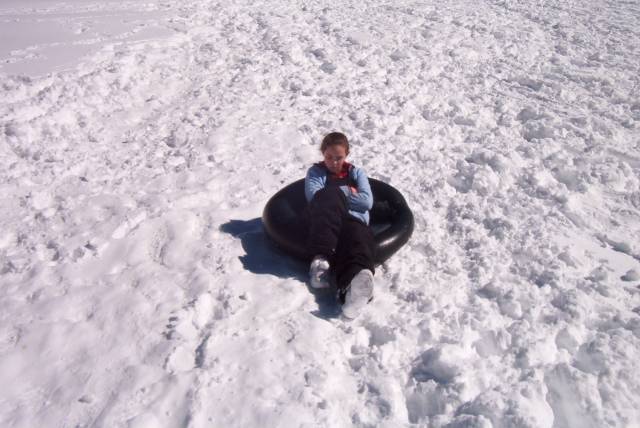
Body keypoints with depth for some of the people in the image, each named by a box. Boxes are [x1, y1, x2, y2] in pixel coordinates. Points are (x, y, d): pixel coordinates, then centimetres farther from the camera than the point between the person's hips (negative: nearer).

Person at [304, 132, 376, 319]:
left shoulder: (356, 173, 29)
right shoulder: (316, 172, 26)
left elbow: (367, 202, 10)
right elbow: (314, 197, 2)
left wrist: (337, 195, 5)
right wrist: (348, 193, 6)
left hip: (355, 221, 1)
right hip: (326, 224, -1)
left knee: (358, 242, -37)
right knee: (327, 194, -34)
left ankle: (357, 283, -72)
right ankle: (321, 259, -50)